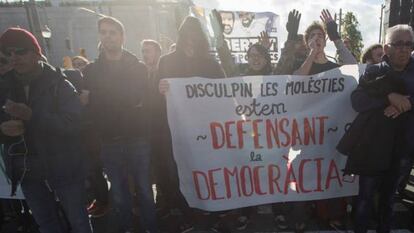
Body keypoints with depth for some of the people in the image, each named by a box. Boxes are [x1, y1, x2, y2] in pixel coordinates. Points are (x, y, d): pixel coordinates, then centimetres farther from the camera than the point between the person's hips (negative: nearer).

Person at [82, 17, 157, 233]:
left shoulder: (138, 67, 5)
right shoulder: (91, 70, 6)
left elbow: (148, 101, 0)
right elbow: (88, 105, -2)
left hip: (138, 138, -1)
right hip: (108, 141, 1)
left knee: (144, 188, 7)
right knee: (118, 191, 13)